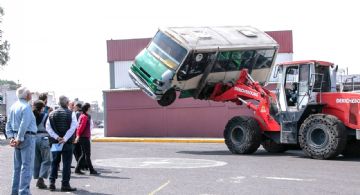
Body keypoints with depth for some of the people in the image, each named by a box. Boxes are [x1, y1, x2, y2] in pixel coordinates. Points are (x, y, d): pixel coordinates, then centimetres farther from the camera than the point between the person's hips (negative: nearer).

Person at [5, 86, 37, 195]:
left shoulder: (14, 106, 11)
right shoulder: (26, 107, -14)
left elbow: (8, 124, 11)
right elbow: (24, 125, -21)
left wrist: (11, 137, 7)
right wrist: (19, 139, -15)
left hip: (17, 137, 8)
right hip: (27, 137, -8)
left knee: (17, 166, 14)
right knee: (27, 166, -6)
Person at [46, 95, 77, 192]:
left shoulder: (52, 114, 7)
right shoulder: (71, 114, -5)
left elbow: (48, 127, -3)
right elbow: (73, 127, -16)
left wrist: (57, 137, -9)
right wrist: (65, 139, -16)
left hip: (55, 142, 4)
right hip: (67, 143, -4)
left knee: (54, 163, 14)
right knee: (66, 164, 1)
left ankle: (52, 183, 13)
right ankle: (65, 184, 1)